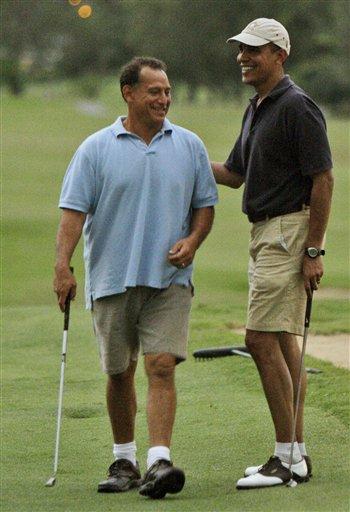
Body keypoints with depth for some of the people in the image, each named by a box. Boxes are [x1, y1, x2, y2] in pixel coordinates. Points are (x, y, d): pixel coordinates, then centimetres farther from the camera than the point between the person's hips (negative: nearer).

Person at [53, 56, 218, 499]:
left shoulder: (189, 146, 7)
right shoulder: (96, 149, 1)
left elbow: (205, 203, 14)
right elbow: (74, 210, -4)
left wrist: (192, 240, -6)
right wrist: (62, 266, -15)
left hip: (169, 278, 0)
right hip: (112, 279, 0)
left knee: (161, 366, -13)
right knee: (119, 373, 9)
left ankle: (159, 462, -19)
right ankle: (124, 461, 22)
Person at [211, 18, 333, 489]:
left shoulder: (297, 107, -14)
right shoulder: (256, 110, 16)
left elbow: (323, 179, -17)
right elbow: (234, 173, 24)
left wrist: (313, 251, -20)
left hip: (288, 233, -10)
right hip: (264, 234, 10)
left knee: (262, 341, -13)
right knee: (282, 342, 10)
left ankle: (286, 458, -10)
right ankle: (297, 455, 13)